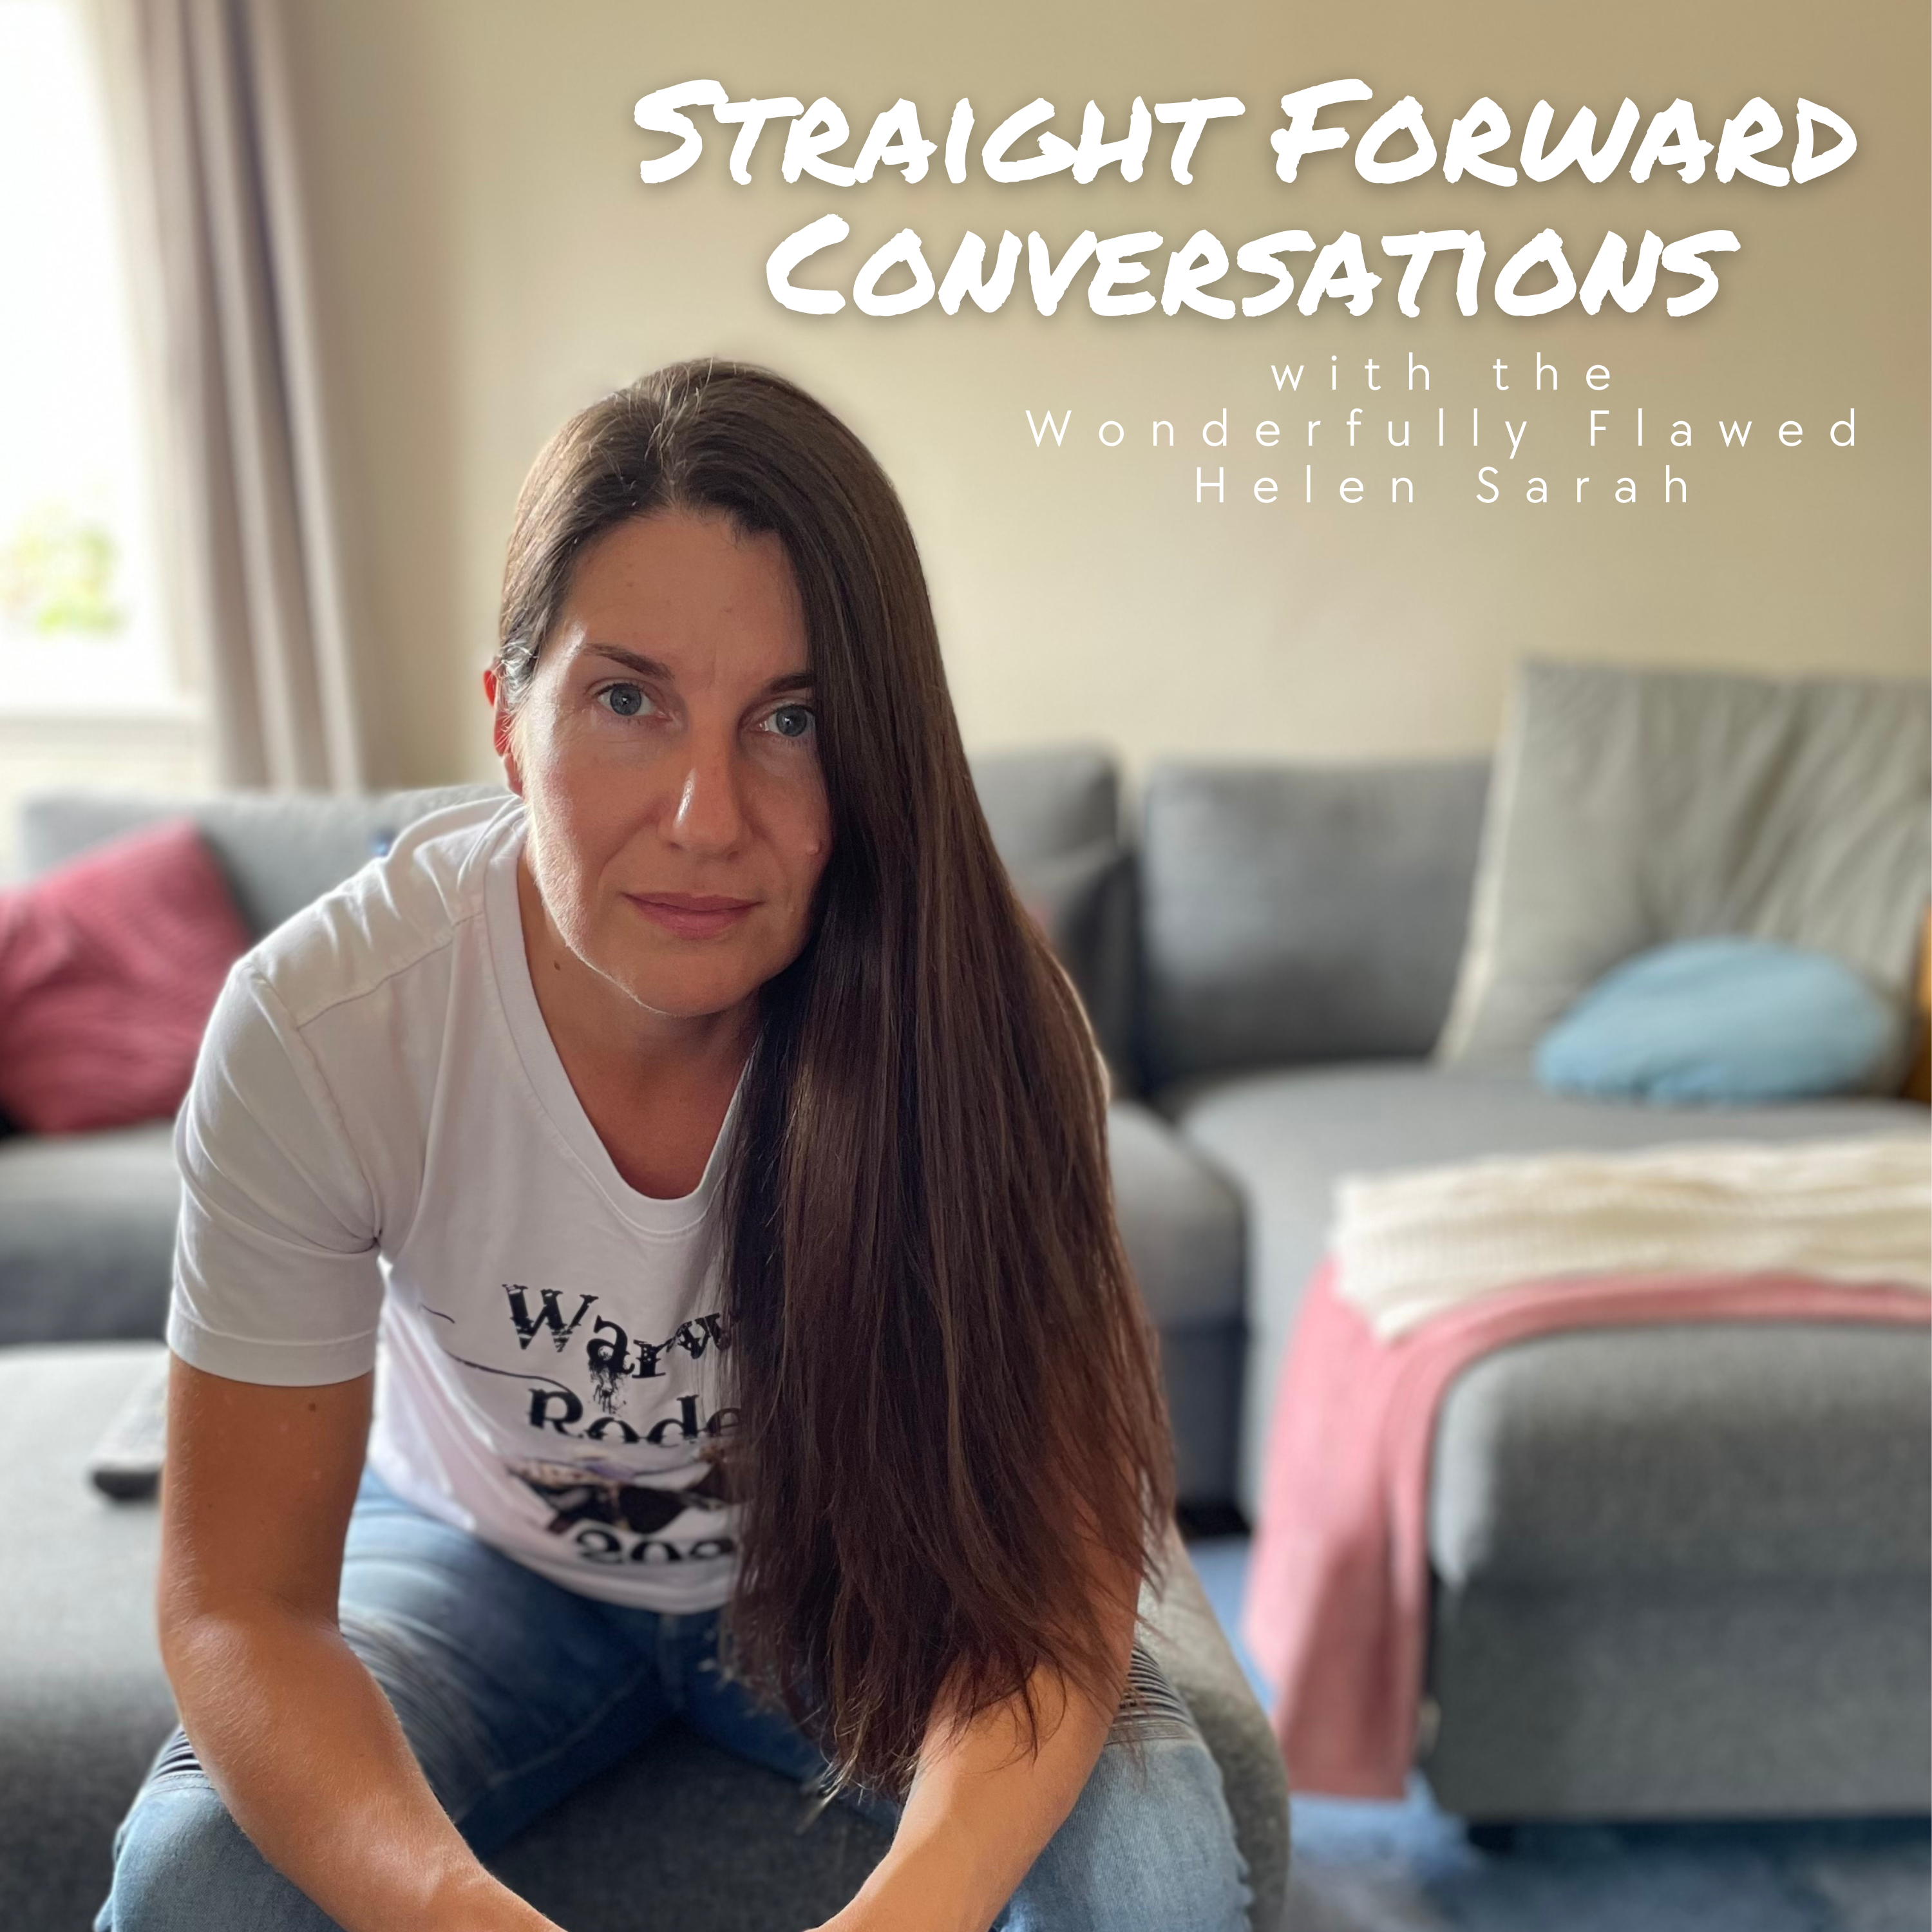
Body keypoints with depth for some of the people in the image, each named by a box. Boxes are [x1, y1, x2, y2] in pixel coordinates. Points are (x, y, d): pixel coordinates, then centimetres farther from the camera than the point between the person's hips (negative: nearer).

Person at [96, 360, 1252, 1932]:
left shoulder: (978, 1025, -28)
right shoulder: (316, 1028, -28)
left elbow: (1057, 1564, -24)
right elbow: (244, 1606, -23)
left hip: (851, 1564, 1)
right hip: (484, 1555, 0)